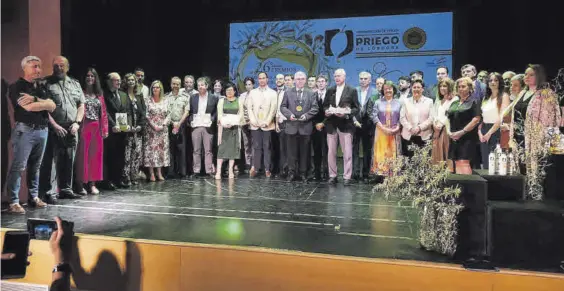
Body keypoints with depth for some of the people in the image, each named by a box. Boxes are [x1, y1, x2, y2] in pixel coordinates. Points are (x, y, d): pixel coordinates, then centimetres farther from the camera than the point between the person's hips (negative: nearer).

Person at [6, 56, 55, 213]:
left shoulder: (41, 87, 17)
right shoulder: (16, 87, -3)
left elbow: (52, 106, 4)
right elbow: (28, 107, -16)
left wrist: (35, 99, -11)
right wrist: (45, 103, 0)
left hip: (42, 130, 6)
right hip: (24, 130, -6)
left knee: (35, 166, 12)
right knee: (18, 166, -6)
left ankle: (34, 197, 20)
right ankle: (13, 202, -4)